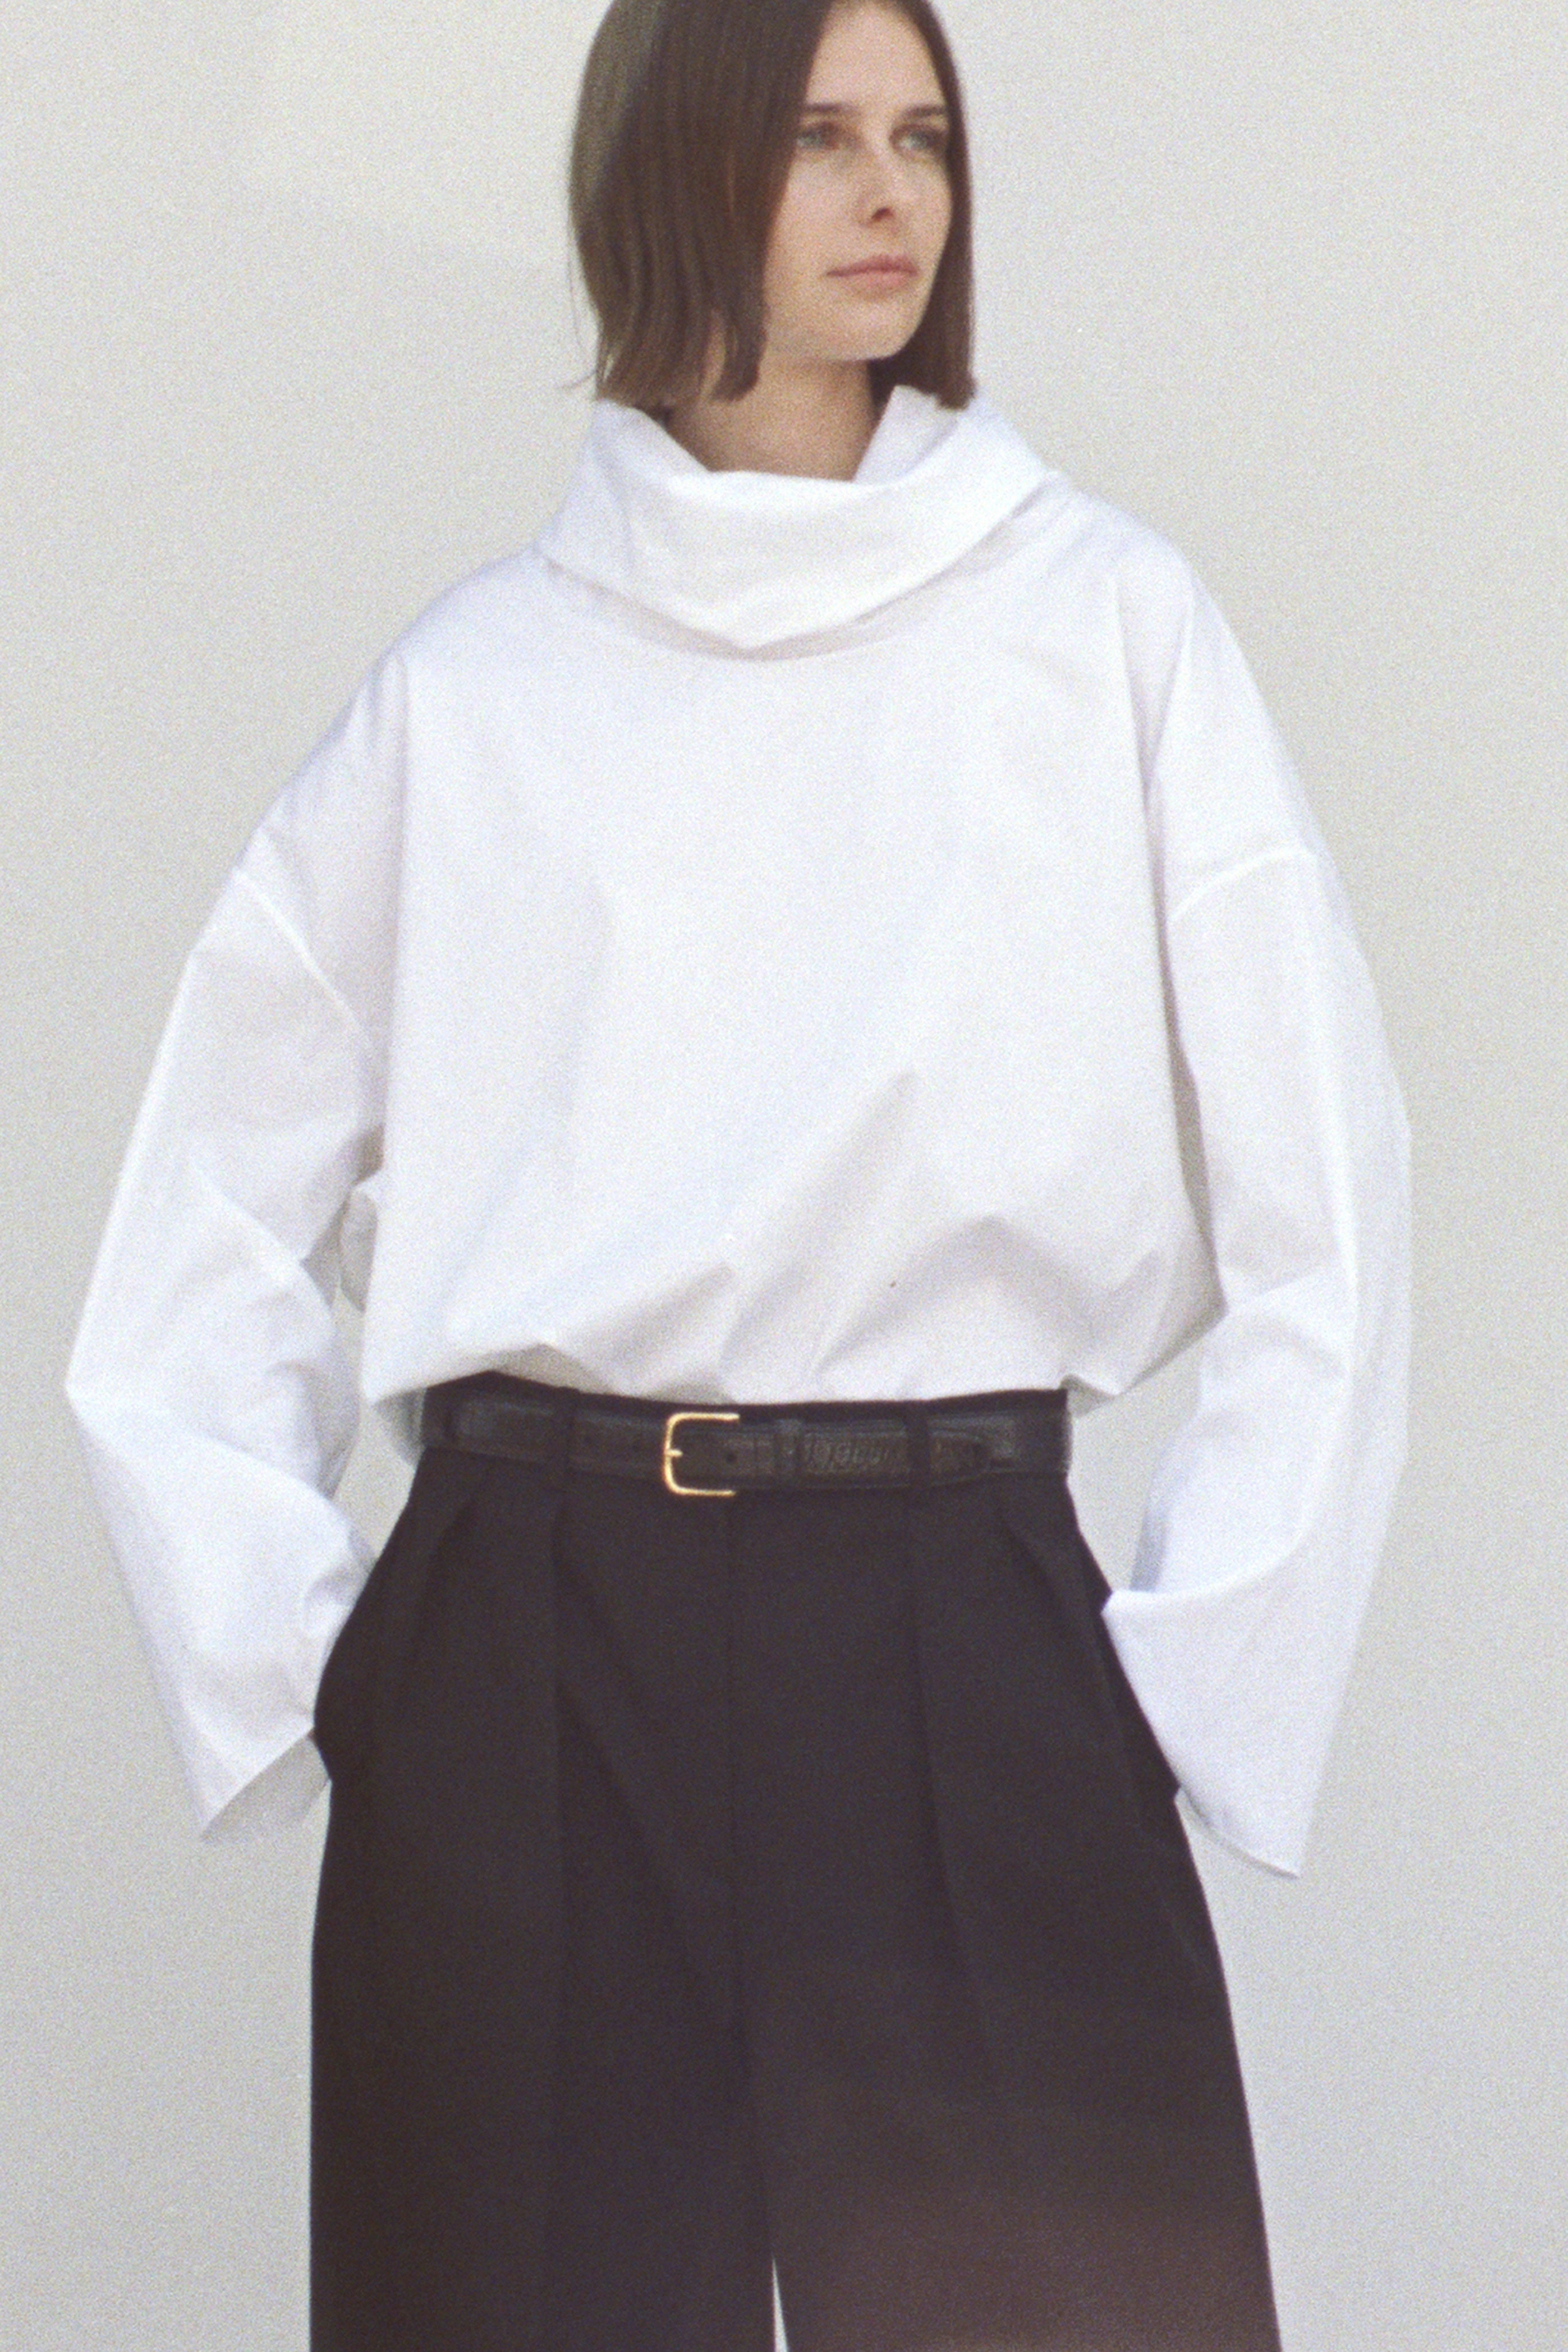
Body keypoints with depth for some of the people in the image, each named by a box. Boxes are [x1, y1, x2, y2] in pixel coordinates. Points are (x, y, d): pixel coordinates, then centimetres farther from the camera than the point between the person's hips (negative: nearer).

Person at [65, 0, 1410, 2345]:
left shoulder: (1103, 619, 5)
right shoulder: (471, 685, 8)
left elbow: (1320, 1209, 3)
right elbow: (203, 1249, 12)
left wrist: (1204, 1670, -2)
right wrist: (291, 1667, 3)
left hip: (965, 1644, -1)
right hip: (527, 1645, 1)